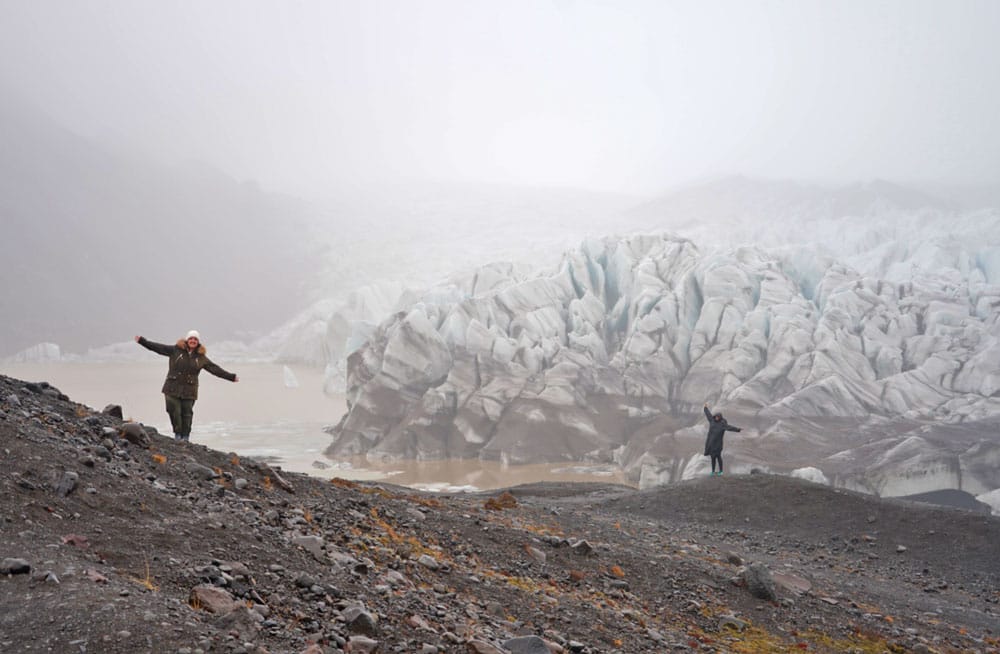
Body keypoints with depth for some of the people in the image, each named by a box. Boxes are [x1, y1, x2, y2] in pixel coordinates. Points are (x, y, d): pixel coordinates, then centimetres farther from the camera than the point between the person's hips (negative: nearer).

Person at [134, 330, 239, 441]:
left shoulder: (201, 358, 7)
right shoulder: (175, 350, 3)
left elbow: (215, 369, 11)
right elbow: (158, 347, 0)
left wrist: (231, 377, 10)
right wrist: (142, 341, -7)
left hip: (189, 391, 1)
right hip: (173, 388, -1)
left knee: (187, 414, 1)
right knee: (174, 411, -2)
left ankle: (185, 436, 11)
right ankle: (178, 434, 13)